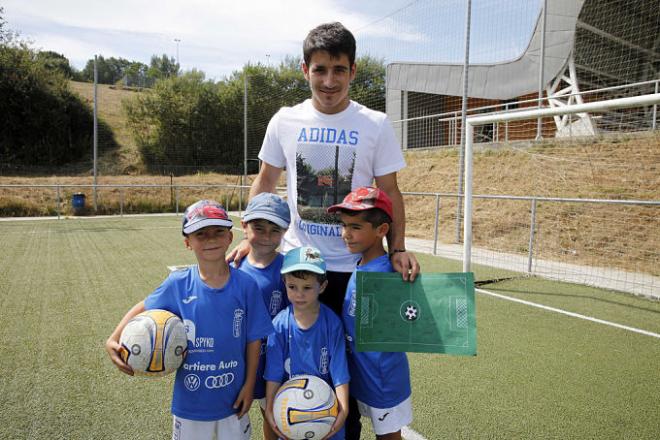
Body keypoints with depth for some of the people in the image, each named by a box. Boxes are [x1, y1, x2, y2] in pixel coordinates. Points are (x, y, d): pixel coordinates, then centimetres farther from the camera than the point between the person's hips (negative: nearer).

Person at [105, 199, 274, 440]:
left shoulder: (245, 285, -13)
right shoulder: (177, 284, -12)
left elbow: (254, 339, -6)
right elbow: (144, 307, 3)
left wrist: (249, 384, -3)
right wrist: (113, 340, -11)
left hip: (232, 399, 0)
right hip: (190, 401, 1)